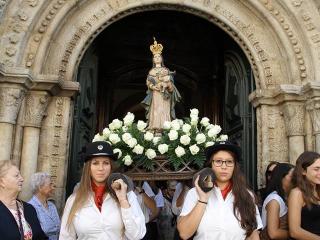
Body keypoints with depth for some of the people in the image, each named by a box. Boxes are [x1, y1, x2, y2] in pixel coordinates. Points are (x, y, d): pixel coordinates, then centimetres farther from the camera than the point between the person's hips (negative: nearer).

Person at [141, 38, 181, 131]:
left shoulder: (166, 70, 15)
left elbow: (170, 82, 7)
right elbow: (148, 83, 6)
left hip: (164, 94, 0)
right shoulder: (151, 71, 15)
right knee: (155, 112, -11)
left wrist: (166, 85, -15)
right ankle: (155, 128, -15)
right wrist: (154, 87, -14)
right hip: (155, 94, 0)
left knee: (164, 111, -9)